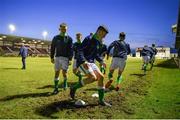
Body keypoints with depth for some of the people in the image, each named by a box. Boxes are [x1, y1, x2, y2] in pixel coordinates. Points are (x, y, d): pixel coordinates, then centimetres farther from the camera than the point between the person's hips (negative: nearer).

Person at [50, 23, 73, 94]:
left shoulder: (69, 38, 3)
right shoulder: (56, 38, 8)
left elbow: (71, 49, -2)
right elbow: (52, 48, 11)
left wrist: (70, 59, -10)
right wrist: (52, 57, 7)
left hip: (65, 58, -2)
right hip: (57, 57, 2)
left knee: (64, 72, -6)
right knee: (57, 72, 1)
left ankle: (65, 83, 25)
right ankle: (56, 88, 9)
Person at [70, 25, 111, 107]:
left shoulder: (98, 42, 14)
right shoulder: (89, 39, -13)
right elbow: (80, 51, -21)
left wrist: (101, 61, 11)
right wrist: (84, 62, -35)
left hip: (91, 62, 8)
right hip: (82, 62, -8)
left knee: (100, 77, -4)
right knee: (93, 77, -25)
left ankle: (101, 100, 6)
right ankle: (74, 88, -5)